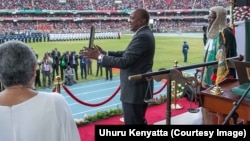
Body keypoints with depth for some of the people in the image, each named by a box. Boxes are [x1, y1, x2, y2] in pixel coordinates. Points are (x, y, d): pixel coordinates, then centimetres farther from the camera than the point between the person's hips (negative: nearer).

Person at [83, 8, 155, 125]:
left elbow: (125, 62, -26)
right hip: (138, 87, 11)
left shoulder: (142, 37, -22)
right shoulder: (144, 34, 11)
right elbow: (127, 54, 14)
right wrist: (105, 53, 5)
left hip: (135, 89, -11)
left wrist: (99, 57, -19)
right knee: (139, 122, 23)